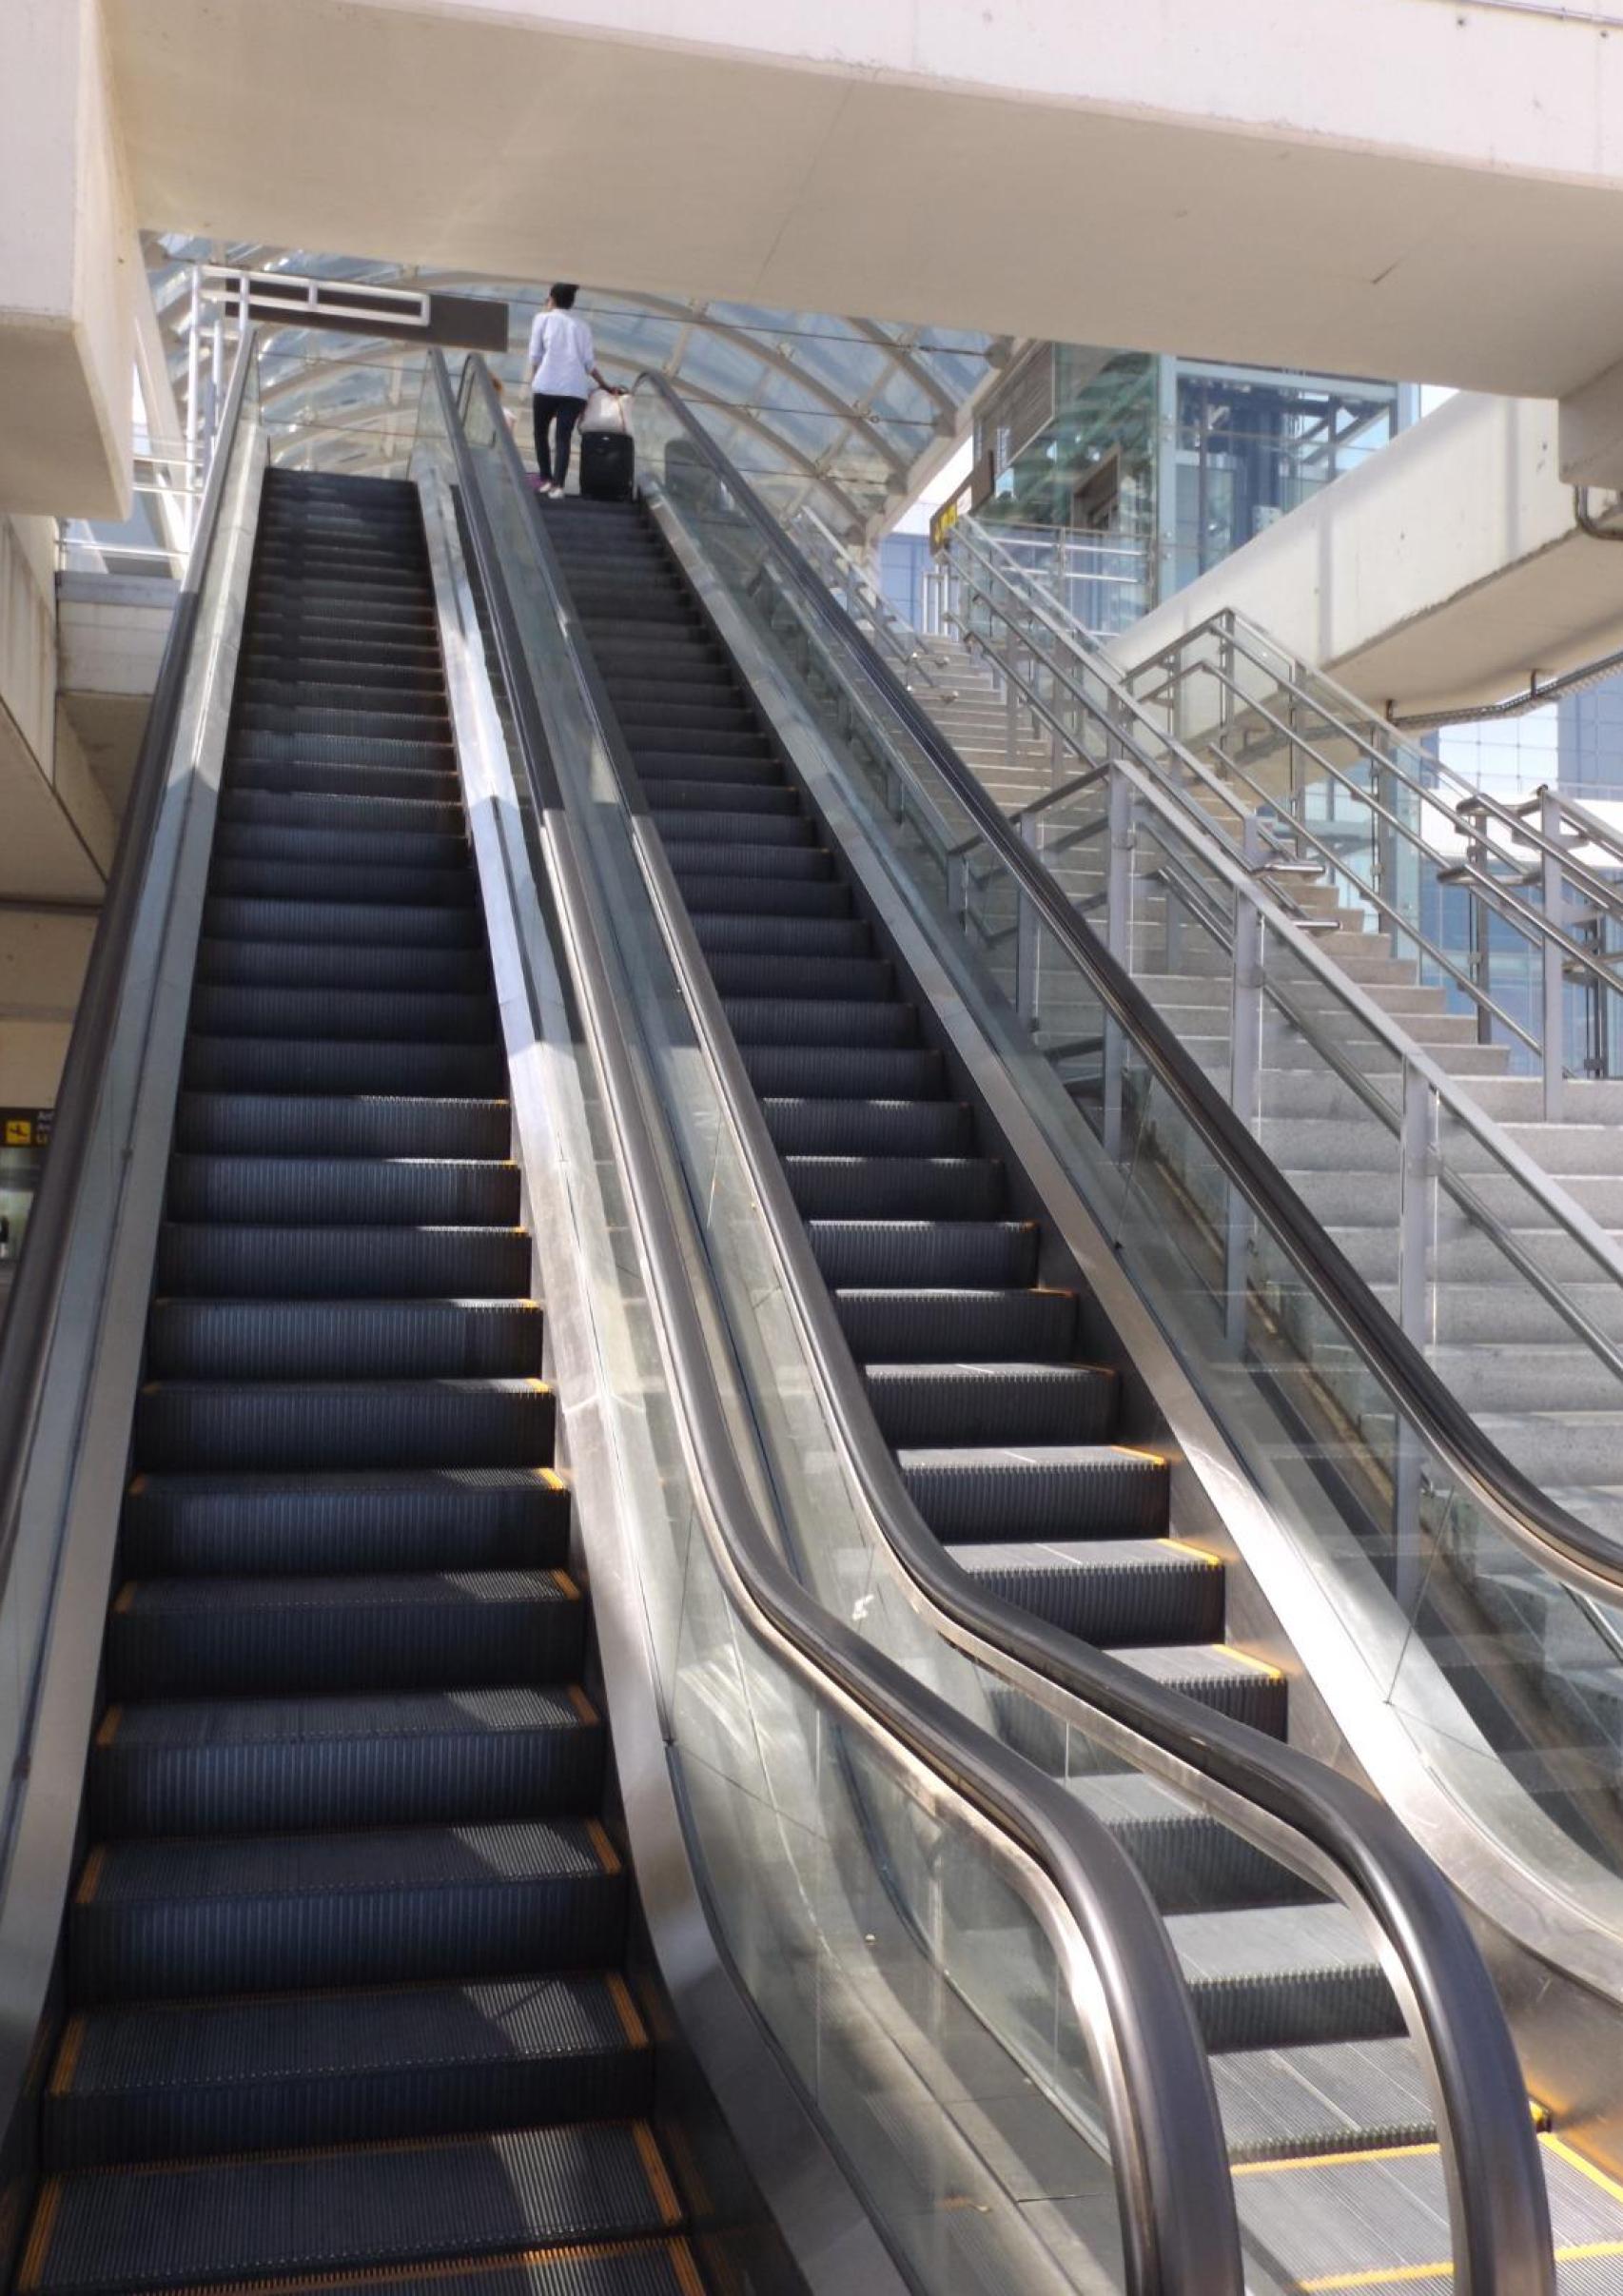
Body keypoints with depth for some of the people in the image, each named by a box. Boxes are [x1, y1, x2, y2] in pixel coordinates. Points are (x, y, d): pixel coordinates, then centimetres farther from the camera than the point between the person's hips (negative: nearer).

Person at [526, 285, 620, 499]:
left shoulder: (543, 318, 12)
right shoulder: (582, 325, 19)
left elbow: (535, 354, 8)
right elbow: (588, 362, 14)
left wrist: (533, 378, 19)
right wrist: (605, 386, 23)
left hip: (547, 385, -2)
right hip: (575, 389, 2)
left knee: (541, 431, 16)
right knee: (564, 436, 0)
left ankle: (545, 479, 11)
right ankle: (558, 484, -15)